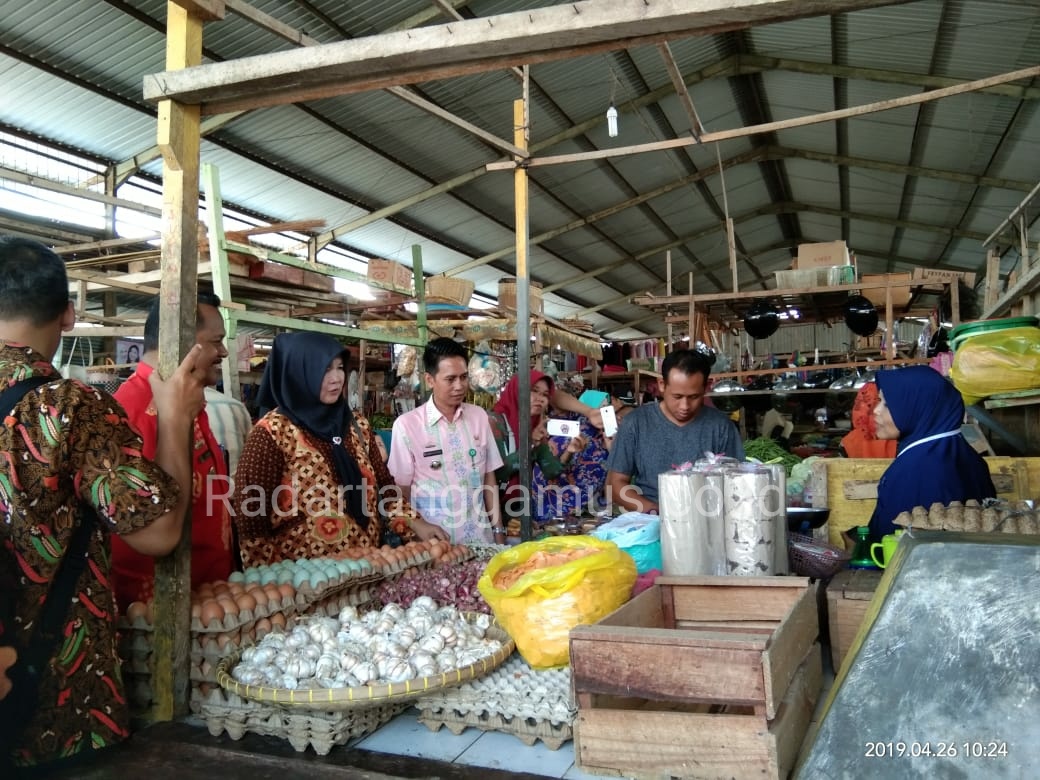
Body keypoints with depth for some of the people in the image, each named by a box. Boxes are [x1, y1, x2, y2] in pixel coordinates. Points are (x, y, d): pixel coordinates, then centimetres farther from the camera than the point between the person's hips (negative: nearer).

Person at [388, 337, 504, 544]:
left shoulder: (479, 416, 3)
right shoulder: (407, 425, -9)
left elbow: (489, 478, 8)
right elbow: (400, 490, -3)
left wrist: (498, 531, 5)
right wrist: (419, 526, -18)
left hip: (480, 536, 3)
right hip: (436, 539, -3)